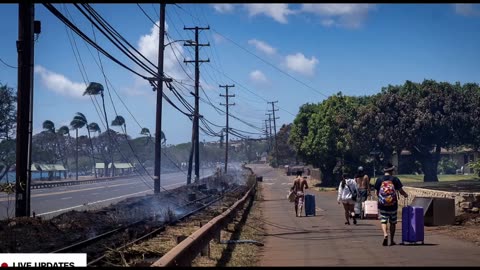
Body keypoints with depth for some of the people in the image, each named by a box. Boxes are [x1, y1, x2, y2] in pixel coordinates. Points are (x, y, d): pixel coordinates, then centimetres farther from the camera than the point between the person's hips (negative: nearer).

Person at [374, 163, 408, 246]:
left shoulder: (379, 179, 0)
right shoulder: (395, 179, -2)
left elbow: (377, 193, 6)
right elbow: (401, 191, 0)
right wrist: (405, 195, 23)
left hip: (382, 205, 0)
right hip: (393, 205, 0)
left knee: (383, 221, 6)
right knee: (393, 222, 12)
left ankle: (385, 234, -21)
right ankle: (392, 241, 16)